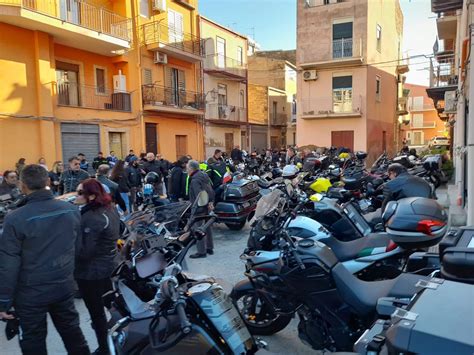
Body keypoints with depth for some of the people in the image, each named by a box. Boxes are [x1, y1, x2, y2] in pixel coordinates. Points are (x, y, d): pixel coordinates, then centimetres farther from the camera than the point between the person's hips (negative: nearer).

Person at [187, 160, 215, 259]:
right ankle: (209, 248, 28)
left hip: (199, 207, -10)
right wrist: (211, 202, 4)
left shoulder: (195, 180, -19)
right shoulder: (204, 175, 10)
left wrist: (206, 204, -18)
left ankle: (201, 251, 4)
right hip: (207, 206, 10)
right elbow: (211, 190, 10)